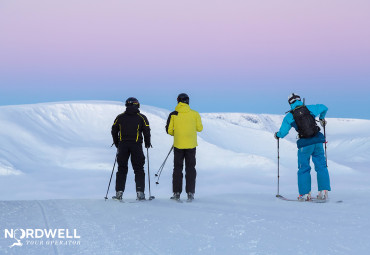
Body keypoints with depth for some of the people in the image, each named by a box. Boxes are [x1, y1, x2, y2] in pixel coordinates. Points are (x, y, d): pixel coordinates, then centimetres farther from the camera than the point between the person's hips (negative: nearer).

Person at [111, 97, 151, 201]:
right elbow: (147, 131, -1)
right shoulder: (141, 117, 3)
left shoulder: (120, 117, 9)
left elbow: (114, 131, 10)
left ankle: (119, 192, 3)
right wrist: (147, 144, 14)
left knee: (122, 169, 9)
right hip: (136, 145, -2)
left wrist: (117, 144, 21)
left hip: (123, 145, 2)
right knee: (138, 169, 5)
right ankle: (140, 192, -4)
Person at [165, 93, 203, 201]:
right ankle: (190, 193, 4)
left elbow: (169, 130, -2)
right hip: (191, 145, 0)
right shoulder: (194, 114, -4)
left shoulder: (173, 114, -4)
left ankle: (177, 193, 7)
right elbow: (200, 128, 2)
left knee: (177, 168, 10)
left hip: (178, 145, 0)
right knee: (190, 168, 9)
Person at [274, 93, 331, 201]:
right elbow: (324, 108, 17)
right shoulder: (309, 108, 3)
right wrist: (322, 118, 35)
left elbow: (282, 133, -5)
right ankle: (323, 191, 4)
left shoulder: (289, 117, -4)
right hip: (317, 141, 2)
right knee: (321, 166, 10)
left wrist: (277, 135, 19)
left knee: (304, 169, 11)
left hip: (305, 144, -2)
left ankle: (305, 194, 9)